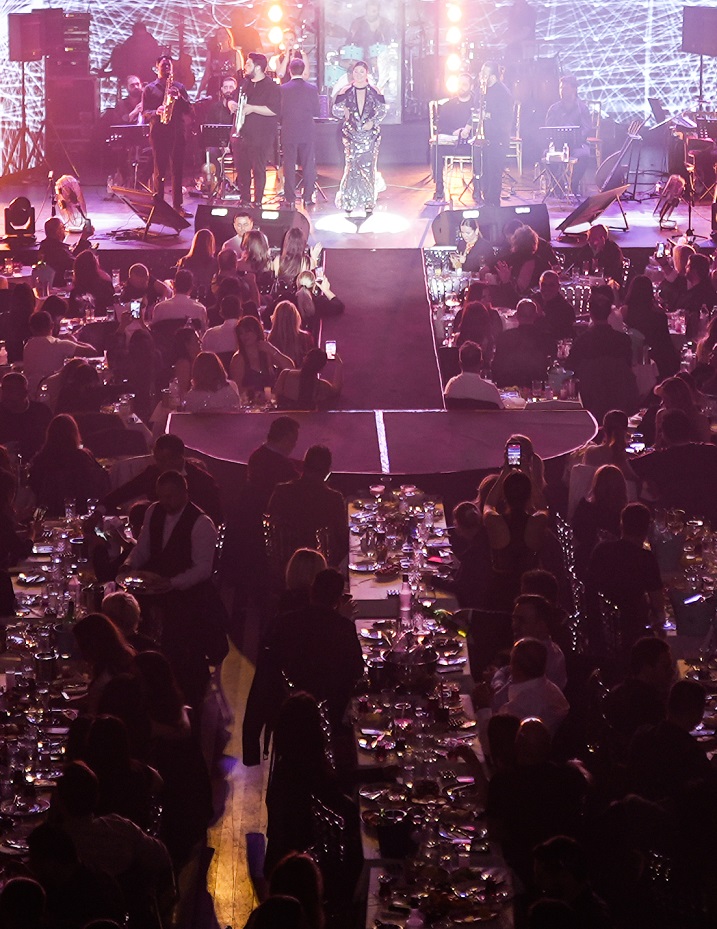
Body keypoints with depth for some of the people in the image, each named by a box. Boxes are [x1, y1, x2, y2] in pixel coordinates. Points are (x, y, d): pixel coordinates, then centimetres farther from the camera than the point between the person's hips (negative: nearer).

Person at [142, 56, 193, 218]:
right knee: (160, 170, -4)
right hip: (158, 133, -2)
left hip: (177, 132, 2)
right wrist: (156, 112, -17)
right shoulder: (150, 89, 9)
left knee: (177, 169, 2)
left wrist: (179, 97, -7)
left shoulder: (179, 87, 15)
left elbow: (189, 110, 8)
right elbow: (144, 113, 3)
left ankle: (178, 205, 6)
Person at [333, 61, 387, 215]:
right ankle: (348, 201, 0)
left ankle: (369, 202, 3)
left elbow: (382, 111, 6)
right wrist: (344, 112, -17)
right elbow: (336, 110, 6)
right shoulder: (346, 92, 6)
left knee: (368, 167, -3)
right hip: (351, 133, 0)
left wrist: (372, 122, -11)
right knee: (351, 166, -7)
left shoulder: (374, 92, 6)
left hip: (370, 133, 0)